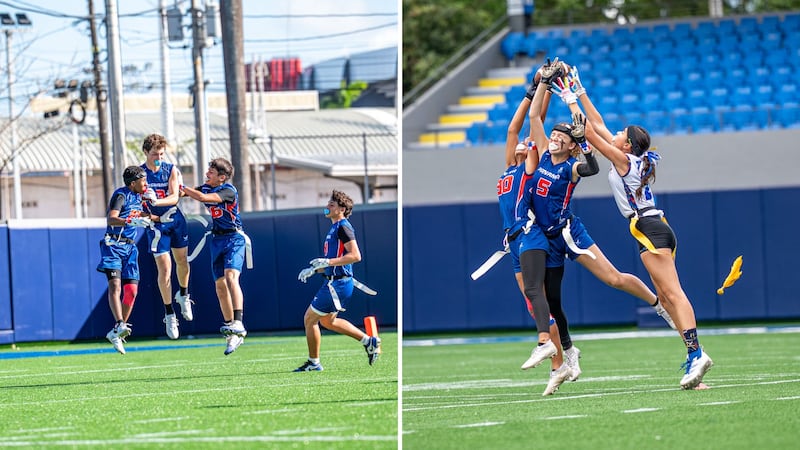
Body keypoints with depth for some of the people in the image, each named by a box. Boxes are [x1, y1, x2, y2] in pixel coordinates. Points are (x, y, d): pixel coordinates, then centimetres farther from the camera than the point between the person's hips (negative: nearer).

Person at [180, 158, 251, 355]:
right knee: (220, 285, 7)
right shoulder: (206, 188, 7)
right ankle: (230, 329, 15)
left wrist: (182, 188, -18)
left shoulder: (229, 191, -16)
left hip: (233, 238, -8)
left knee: (231, 276, -26)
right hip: (217, 240, 8)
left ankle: (238, 323, -37)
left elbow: (203, 197, -27)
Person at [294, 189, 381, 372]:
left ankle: (313, 363, 8)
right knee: (327, 321, 22)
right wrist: (314, 270, 18)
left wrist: (328, 262, -26)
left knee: (309, 319, -2)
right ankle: (369, 341, 22)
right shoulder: (335, 228, 17)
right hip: (334, 282, 10)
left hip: (337, 284, -10)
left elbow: (355, 256, -24)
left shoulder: (343, 227, -14)